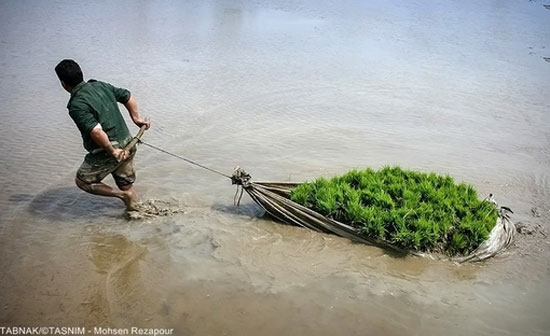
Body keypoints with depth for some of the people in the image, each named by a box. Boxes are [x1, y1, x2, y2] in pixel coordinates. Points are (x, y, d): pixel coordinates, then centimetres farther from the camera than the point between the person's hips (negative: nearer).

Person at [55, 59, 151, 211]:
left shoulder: (76, 105, -19)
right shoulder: (100, 85, 4)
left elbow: (96, 132, -29)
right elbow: (128, 97, 14)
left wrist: (112, 151, -19)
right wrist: (136, 118, 18)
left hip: (107, 152, -7)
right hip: (127, 144, 7)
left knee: (82, 181, 14)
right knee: (126, 185, 23)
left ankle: (124, 195, 5)